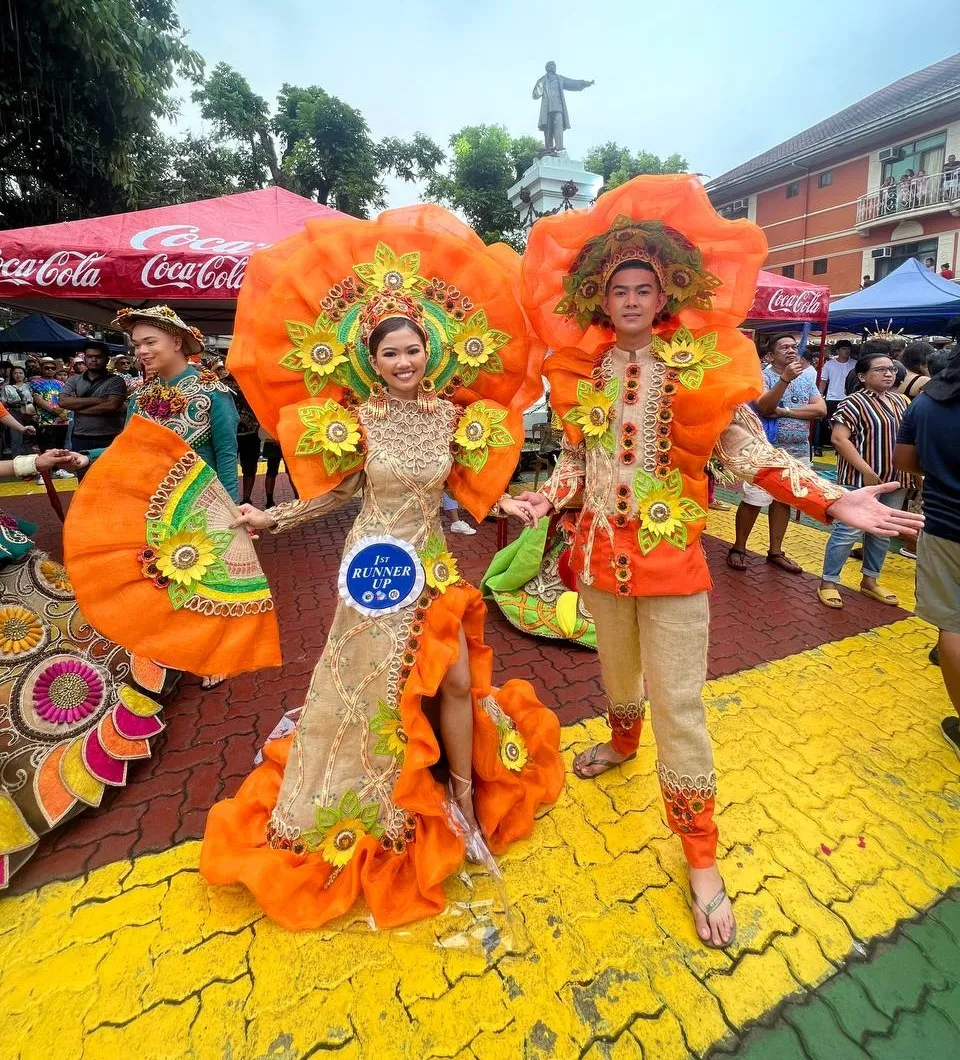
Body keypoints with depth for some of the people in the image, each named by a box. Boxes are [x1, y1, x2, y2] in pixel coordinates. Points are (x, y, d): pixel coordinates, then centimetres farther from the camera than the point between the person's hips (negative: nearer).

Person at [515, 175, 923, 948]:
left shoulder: (706, 361, -6)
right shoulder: (582, 367, 3)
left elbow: (749, 452, -6)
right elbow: (576, 458, 7)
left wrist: (831, 501, -16)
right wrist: (546, 498, -9)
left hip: (671, 559, -3)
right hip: (600, 553, 4)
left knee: (679, 705, 2)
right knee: (617, 671, 24)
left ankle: (702, 861, 22)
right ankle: (623, 741, 57)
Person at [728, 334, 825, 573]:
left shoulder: (806, 378, 11)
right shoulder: (763, 376, -5)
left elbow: (821, 409, -1)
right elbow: (764, 407, -21)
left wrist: (785, 411, -12)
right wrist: (785, 378, -29)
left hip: (798, 452, 6)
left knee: (783, 500, 12)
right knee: (753, 501, -3)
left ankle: (775, 551, 21)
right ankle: (738, 548, 11)